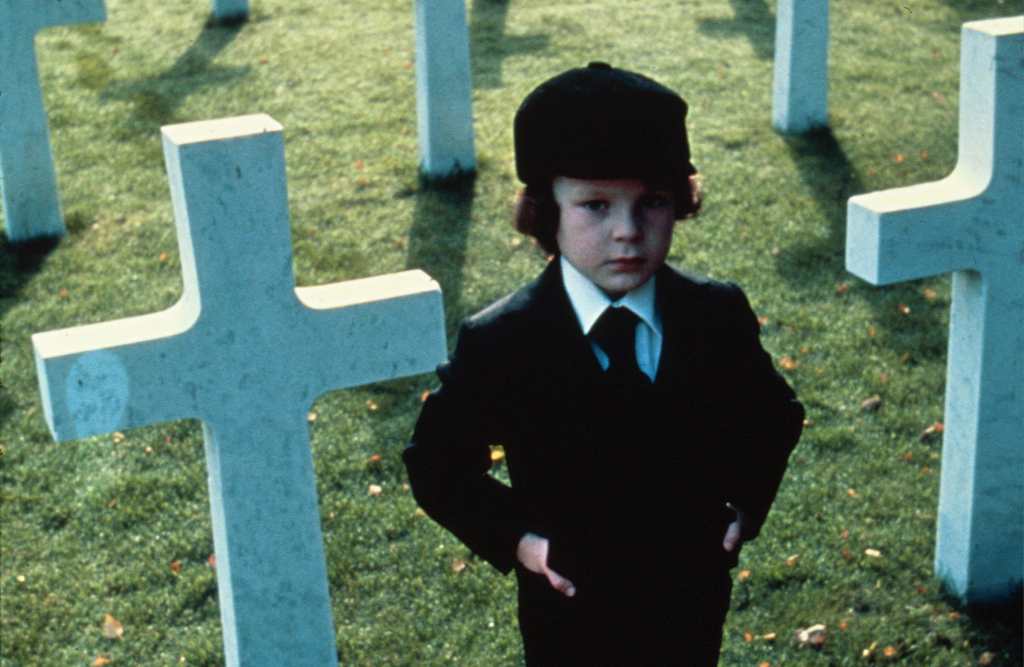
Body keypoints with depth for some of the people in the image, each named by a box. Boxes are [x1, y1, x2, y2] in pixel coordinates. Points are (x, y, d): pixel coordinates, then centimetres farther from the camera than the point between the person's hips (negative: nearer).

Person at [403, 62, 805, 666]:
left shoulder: (719, 317, -10)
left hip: (693, 614, 2)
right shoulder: (498, 344, -19)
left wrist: (745, 505, -5)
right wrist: (514, 538, -16)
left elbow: (774, 416, 8)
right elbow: (439, 464, -5)